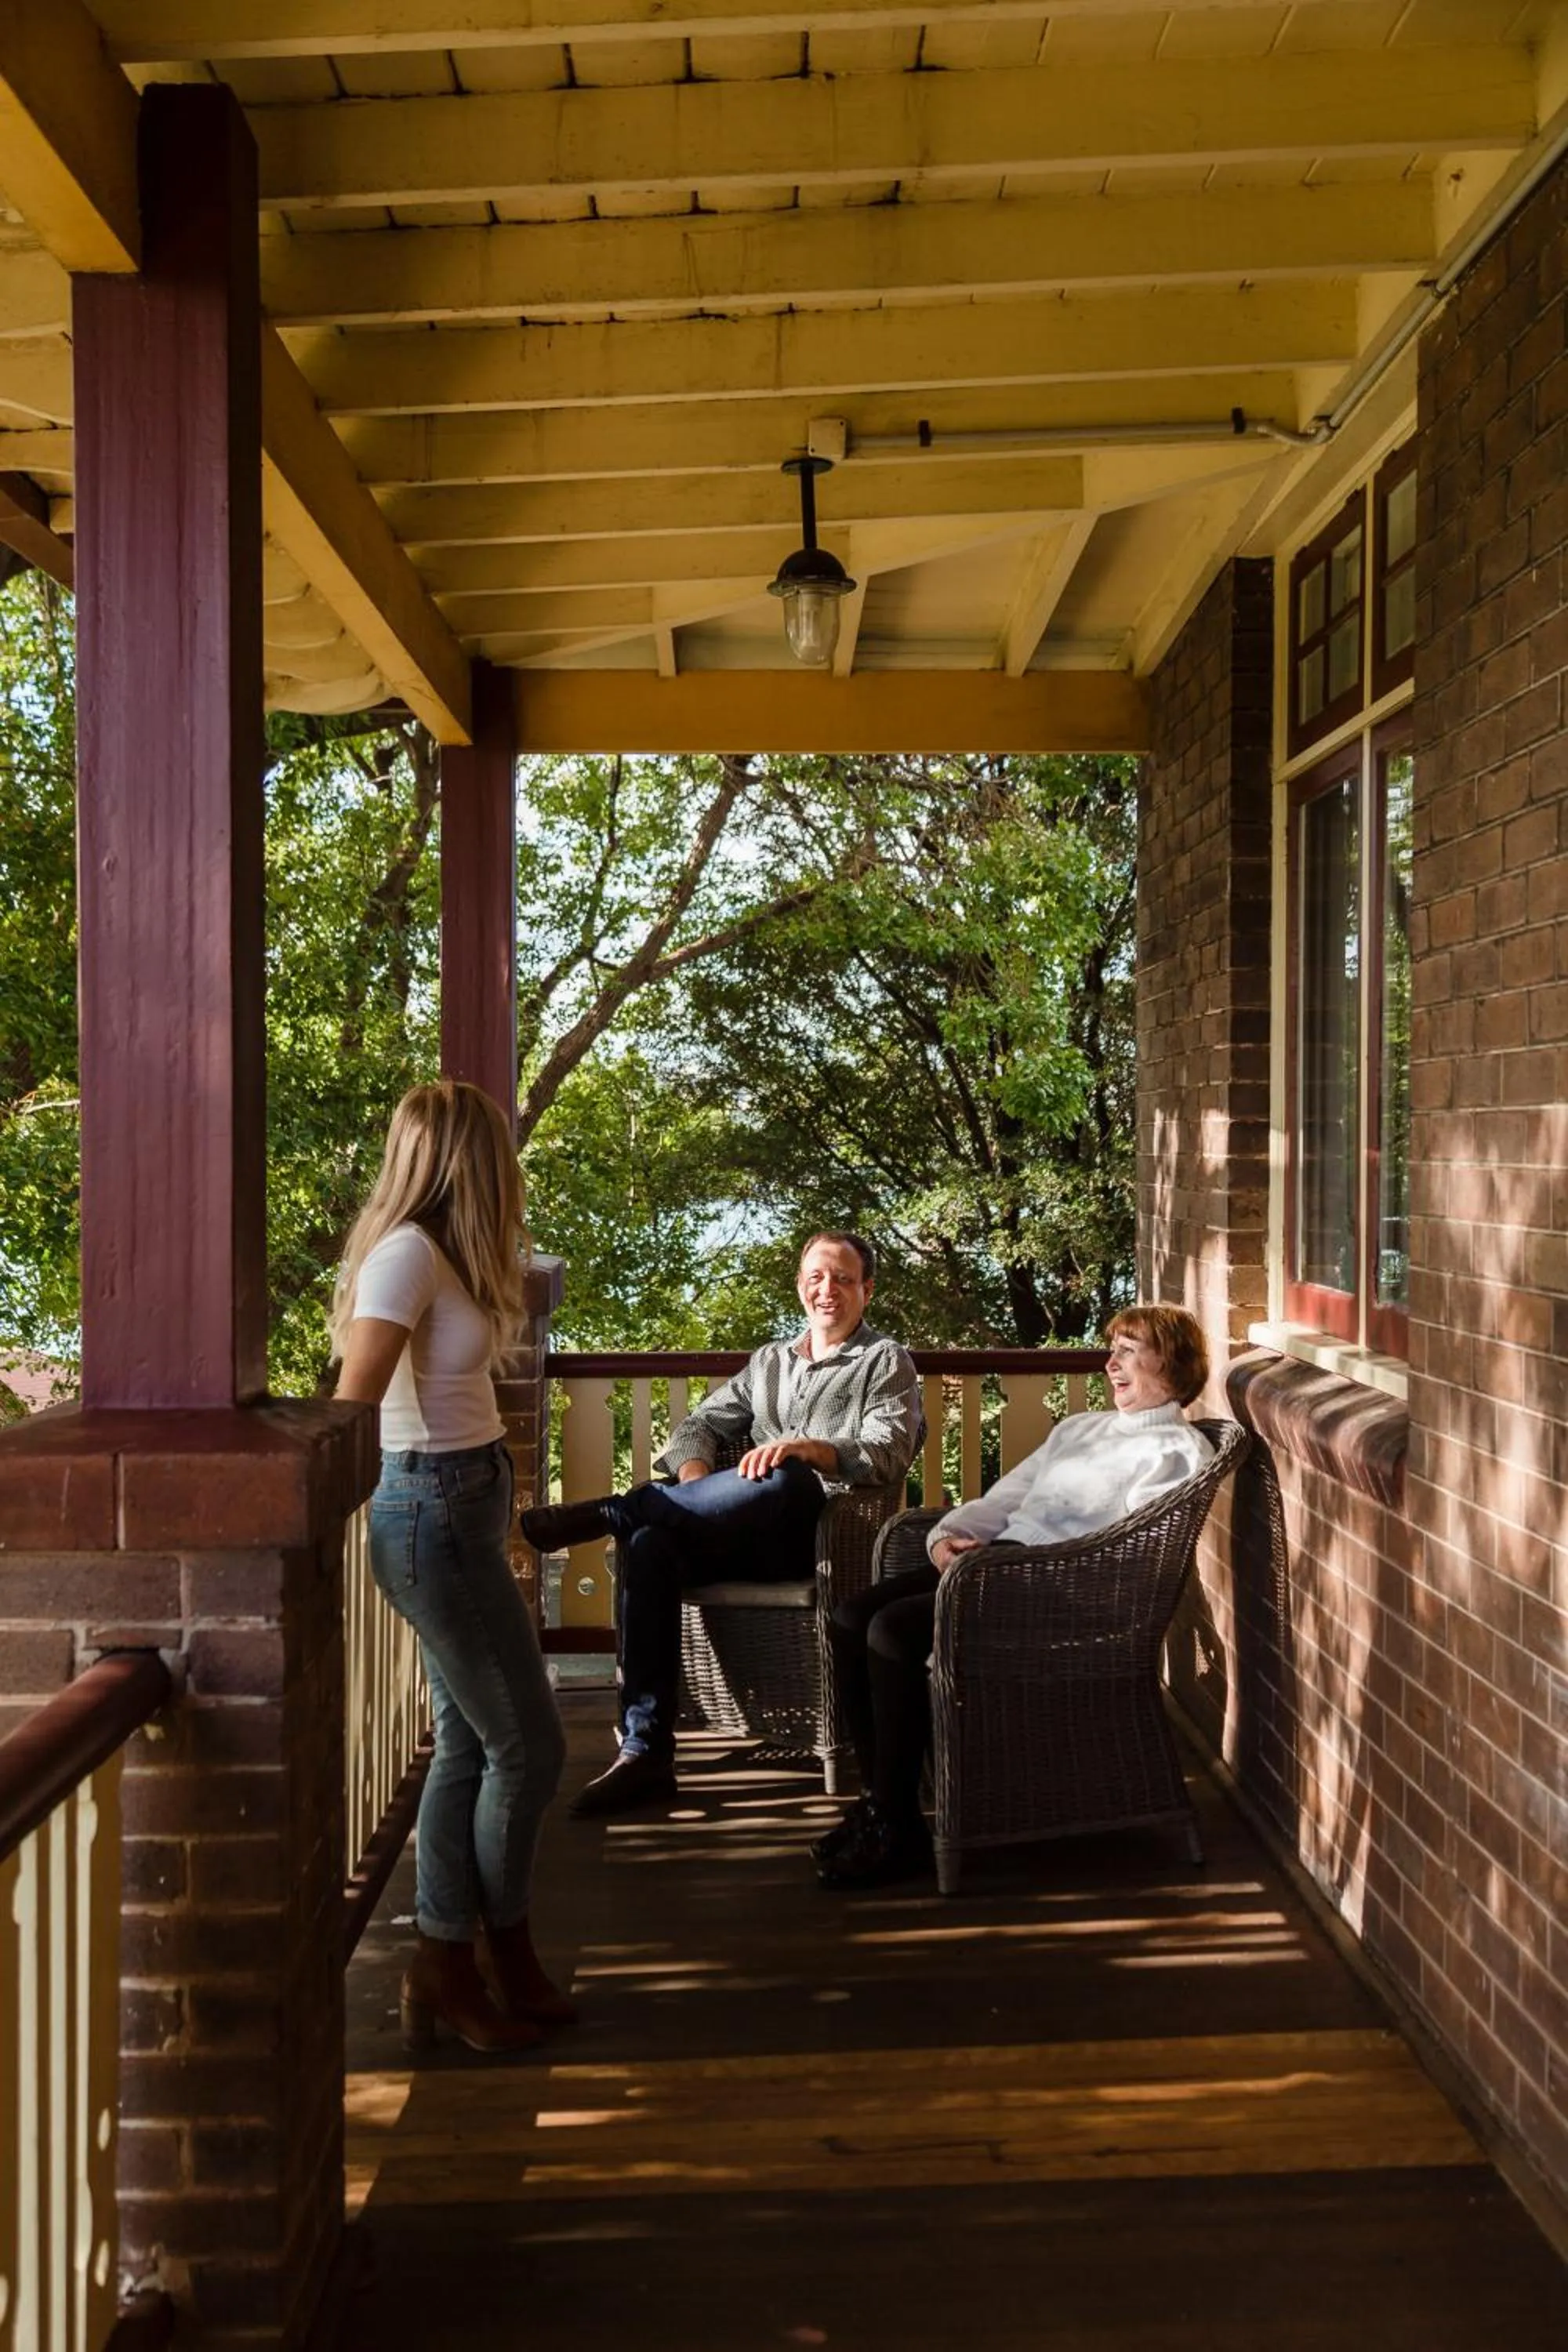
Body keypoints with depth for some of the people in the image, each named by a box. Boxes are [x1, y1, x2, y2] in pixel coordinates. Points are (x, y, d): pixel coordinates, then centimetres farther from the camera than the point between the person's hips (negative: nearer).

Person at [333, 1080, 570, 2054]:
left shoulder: (442, 1253, 10)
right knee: (530, 1746, 2)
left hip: (465, 1508, 9)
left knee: (471, 1745, 13)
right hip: (435, 1513, -9)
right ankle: (501, 1956, 20)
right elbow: (352, 1410, -19)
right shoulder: (409, 1253, -18)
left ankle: (448, 1966, 22)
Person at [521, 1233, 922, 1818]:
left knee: (789, 1478, -39)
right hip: (746, 1534, 5)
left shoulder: (886, 1363, 10)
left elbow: (889, 1454, -6)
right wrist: (695, 1476, -4)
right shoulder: (771, 1360, 27)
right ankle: (645, 1752, -30)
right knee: (652, 1544, -27)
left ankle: (603, 1513, -28)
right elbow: (702, 1423, 21)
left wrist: (810, 1448, -25)